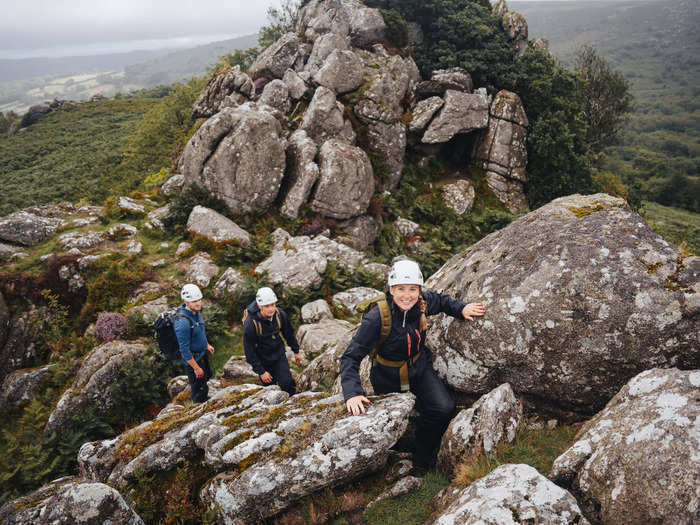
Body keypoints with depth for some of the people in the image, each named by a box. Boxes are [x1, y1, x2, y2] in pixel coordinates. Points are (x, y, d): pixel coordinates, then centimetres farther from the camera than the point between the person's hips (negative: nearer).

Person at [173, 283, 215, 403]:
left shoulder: (196, 311, -8)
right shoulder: (182, 322, -35)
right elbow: (184, 349, -29)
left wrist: (207, 345, 23)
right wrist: (196, 368, -22)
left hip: (202, 353, 9)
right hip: (193, 359, -9)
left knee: (207, 376, 31)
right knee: (199, 389, 8)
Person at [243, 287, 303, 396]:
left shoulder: (280, 314, -17)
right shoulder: (250, 323, -29)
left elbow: (289, 333, 4)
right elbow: (249, 351, -20)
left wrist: (296, 351, 14)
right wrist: (261, 371, -15)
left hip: (279, 355, 3)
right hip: (262, 360, -3)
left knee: (288, 384, -5)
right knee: (269, 384, 10)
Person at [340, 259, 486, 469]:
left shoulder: (422, 303, -15)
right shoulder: (376, 318, -28)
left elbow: (441, 300, 11)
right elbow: (351, 357, -26)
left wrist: (461, 309, -6)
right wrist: (352, 393, -39)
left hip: (421, 369, 3)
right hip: (389, 378, -3)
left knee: (444, 409, -19)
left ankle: (422, 463, 5)